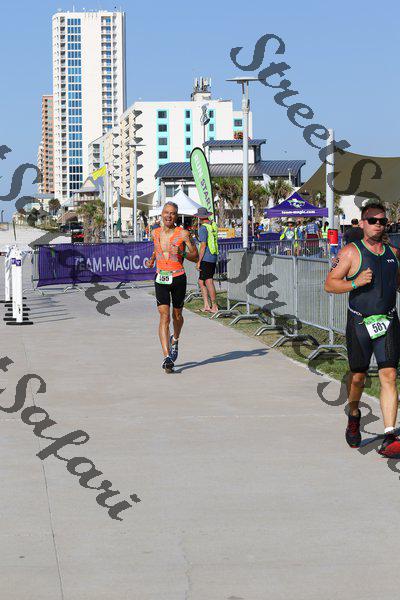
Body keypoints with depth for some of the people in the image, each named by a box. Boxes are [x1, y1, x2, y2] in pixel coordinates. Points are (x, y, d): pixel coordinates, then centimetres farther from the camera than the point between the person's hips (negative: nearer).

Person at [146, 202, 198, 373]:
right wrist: (152, 259, 9)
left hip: (178, 278, -1)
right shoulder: (155, 233, 5)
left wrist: (183, 253, -20)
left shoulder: (183, 234, -7)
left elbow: (196, 257, -2)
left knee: (177, 315, 15)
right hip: (161, 279, 1)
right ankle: (167, 357, -16)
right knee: (164, 317, -11)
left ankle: (175, 340, 48)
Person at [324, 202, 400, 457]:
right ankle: (354, 418, 41)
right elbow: (329, 284, -6)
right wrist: (355, 283, -20)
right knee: (358, 376, 11)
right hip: (360, 323, -2)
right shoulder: (351, 252, -4)